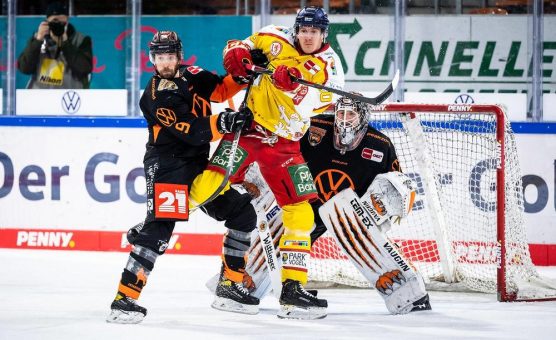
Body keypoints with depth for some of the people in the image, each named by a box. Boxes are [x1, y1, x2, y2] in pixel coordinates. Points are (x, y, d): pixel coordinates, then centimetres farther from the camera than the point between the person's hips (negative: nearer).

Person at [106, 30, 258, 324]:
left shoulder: (191, 75, 5)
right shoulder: (156, 97, -16)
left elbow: (220, 89, 14)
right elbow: (192, 131, -23)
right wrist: (223, 123, -32)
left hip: (198, 164, 8)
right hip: (166, 165, -8)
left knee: (242, 213, 9)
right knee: (159, 229, -23)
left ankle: (231, 283, 20)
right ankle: (125, 298, -25)